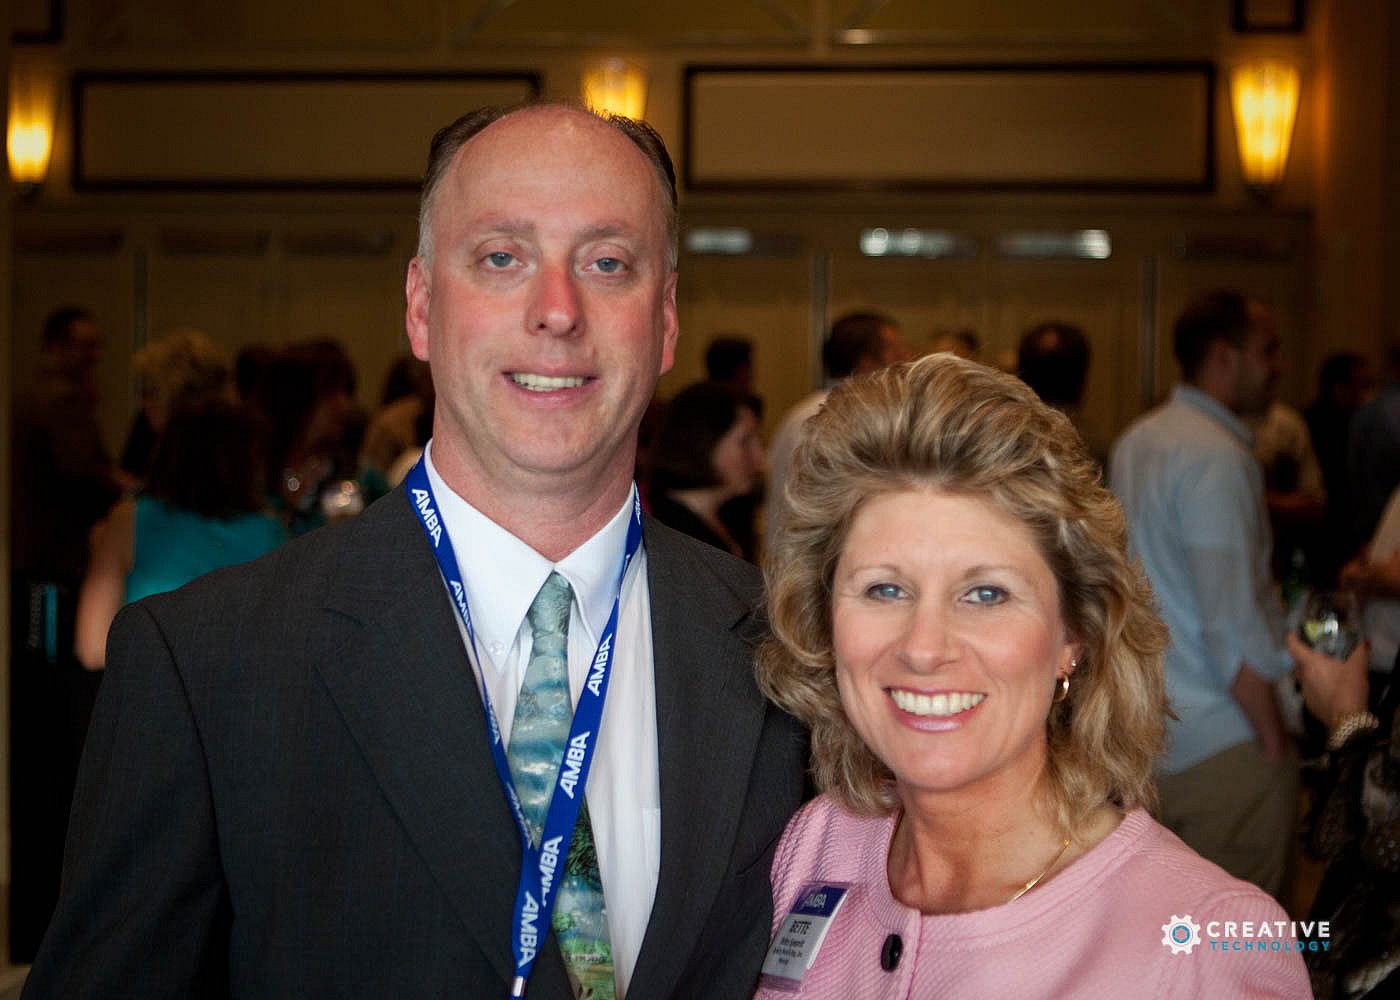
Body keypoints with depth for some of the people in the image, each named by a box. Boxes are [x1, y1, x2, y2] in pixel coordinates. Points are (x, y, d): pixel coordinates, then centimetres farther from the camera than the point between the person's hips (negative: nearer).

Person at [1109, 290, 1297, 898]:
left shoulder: (1135, 443, 11)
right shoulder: (1218, 459, -17)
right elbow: (1234, 629, -21)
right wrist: (1273, 740, -15)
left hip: (1144, 728, 9)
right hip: (1222, 742, -9)